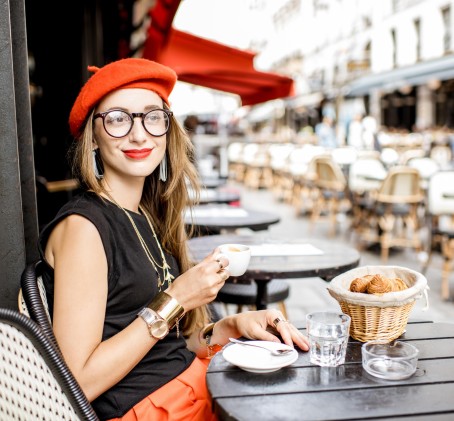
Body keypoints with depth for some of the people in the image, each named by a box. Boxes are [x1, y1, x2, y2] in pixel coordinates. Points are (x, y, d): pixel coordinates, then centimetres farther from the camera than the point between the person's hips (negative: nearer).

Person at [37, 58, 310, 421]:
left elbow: (165, 347, 10)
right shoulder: (83, 225, -17)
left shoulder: (149, 217, 5)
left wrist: (232, 326, -5)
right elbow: (79, 382, -19)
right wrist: (174, 302, -19)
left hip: (195, 385, 7)